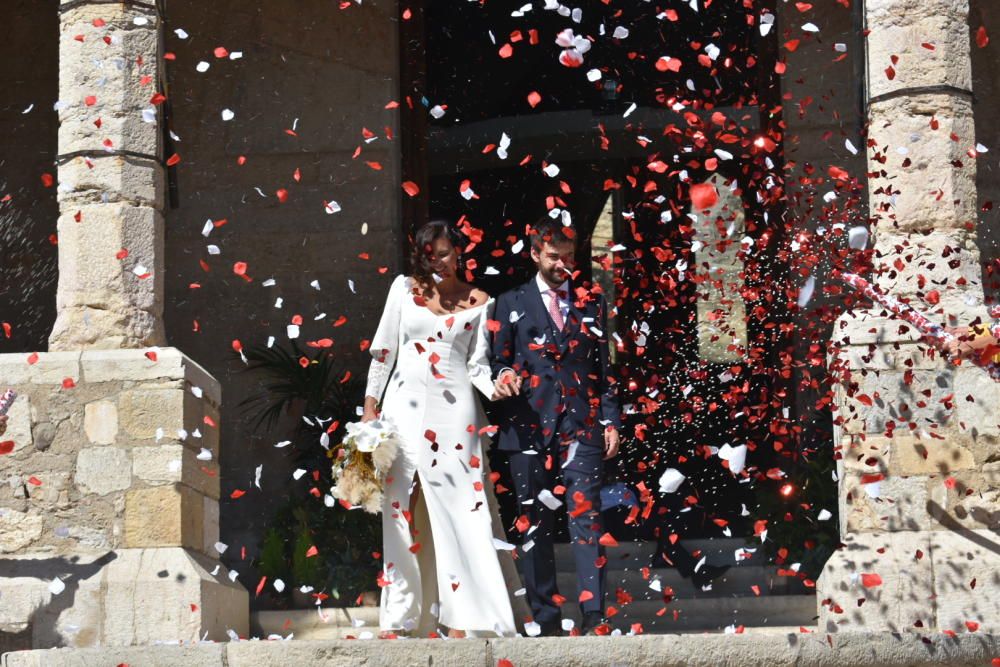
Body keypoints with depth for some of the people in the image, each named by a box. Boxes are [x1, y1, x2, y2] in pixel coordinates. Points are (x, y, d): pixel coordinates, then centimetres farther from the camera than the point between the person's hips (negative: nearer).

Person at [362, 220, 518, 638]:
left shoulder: (477, 302, 7)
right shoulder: (404, 289, 9)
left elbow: (477, 364, 6)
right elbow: (383, 351, 9)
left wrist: (494, 387, -15)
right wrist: (370, 407, 4)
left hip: (454, 411, -1)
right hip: (406, 407, 1)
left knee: (457, 511, -6)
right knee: (400, 512, 1)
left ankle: (459, 617, -6)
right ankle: (398, 616, 7)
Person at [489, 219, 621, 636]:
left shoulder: (591, 303, 15)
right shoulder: (512, 303, 11)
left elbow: (603, 367, 14)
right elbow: (498, 360, 12)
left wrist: (610, 420, 6)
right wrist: (502, 376, -11)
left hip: (581, 425, 0)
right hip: (529, 427, 0)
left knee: (586, 518, -10)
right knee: (533, 524, 2)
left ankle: (593, 616, -15)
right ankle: (546, 618, 7)